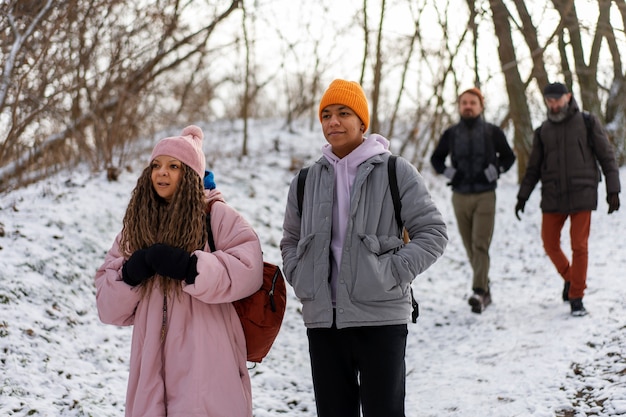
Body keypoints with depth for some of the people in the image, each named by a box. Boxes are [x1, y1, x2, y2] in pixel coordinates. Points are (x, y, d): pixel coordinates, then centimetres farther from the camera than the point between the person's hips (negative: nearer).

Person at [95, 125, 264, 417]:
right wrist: (131, 273, -8)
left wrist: (189, 267, -19)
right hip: (154, 361, 4)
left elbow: (249, 269, -12)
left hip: (204, 361, -4)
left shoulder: (216, 215, 3)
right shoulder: (137, 225, 16)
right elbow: (108, 305, 11)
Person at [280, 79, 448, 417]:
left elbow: (432, 231, -2)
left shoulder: (396, 173, -3)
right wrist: (300, 278, 5)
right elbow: (290, 240, 23)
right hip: (322, 319, 4)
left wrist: (394, 272, -12)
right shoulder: (306, 182, 11)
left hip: (381, 318, -4)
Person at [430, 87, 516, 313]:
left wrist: (496, 171, -4)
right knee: (470, 247, 8)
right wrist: (447, 171, 1)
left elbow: (508, 157, 13)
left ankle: (479, 293, -18)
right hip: (460, 196, 3)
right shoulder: (451, 134, 6)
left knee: (480, 245, -13)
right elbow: (436, 158, 19)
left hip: (485, 195, -3)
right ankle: (485, 288, 23)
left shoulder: (492, 132, 1)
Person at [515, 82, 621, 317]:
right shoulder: (543, 131, 9)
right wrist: (522, 197, 13)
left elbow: (607, 157, 2)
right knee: (550, 244, 5)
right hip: (552, 198, 3)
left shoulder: (588, 123, 1)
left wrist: (613, 190, -4)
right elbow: (533, 168, 17)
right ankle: (569, 278, 31)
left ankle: (576, 297, 4)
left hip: (582, 195, -3)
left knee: (579, 246, -5)